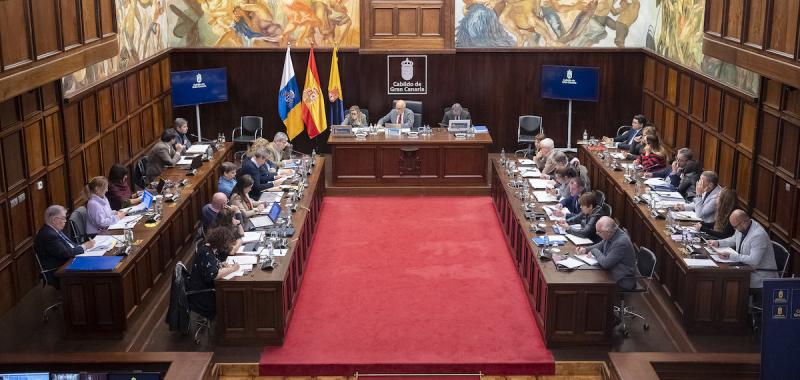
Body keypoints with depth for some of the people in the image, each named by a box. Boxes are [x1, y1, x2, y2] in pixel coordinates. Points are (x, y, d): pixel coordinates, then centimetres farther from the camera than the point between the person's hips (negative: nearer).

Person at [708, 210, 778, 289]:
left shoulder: (759, 235, -25)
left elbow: (754, 260, -29)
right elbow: (734, 240, 25)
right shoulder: (741, 227, 3)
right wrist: (717, 243, 8)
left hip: (761, 275, -9)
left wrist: (730, 256, -27)